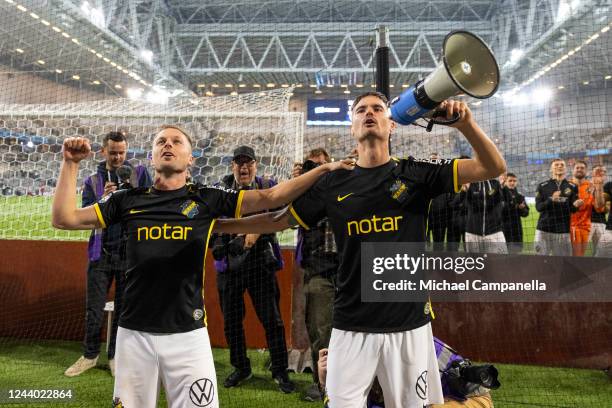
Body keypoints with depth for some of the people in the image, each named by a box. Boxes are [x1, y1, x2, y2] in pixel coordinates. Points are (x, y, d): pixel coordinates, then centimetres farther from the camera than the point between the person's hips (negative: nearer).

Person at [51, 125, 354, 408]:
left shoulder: (207, 199, 2)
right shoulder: (129, 200, 7)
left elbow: (271, 197, -6)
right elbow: (63, 219, 7)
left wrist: (324, 168, -12)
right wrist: (71, 163, 1)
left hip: (188, 334, -1)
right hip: (134, 333, 2)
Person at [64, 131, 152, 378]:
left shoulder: (139, 174, 3)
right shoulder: (92, 181, 7)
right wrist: (103, 199, -19)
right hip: (102, 253, 2)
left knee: (124, 309, 8)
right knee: (94, 308, 8)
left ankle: (116, 356, 23)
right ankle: (90, 355, 26)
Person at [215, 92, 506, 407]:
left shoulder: (416, 173, 0)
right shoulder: (334, 183, 3)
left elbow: (494, 168, -5)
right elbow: (279, 220, 10)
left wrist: (466, 124, -23)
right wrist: (219, 225, 7)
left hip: (409, 324, 0)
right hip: (351, 327, 1)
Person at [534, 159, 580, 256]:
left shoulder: (572, 187, 5)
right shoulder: (542, 186, 3)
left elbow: (572, 210, 3)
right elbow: (538, 207, -4)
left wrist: (575, 205, -19)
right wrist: (551, 200, -21)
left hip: (563, 230, 1)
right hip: (544, 229, -1)